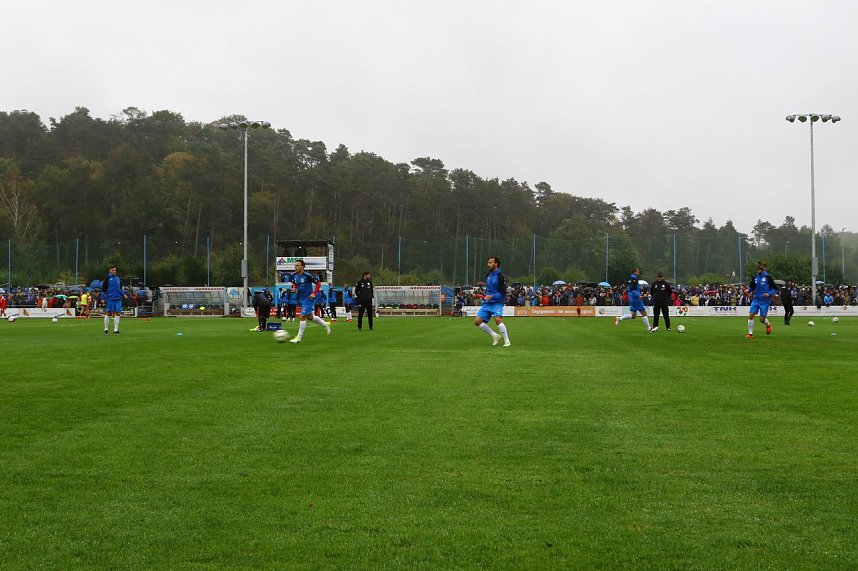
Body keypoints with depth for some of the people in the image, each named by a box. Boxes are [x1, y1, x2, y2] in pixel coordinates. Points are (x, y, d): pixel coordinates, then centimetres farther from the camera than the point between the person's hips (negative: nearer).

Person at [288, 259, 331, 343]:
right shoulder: (294, 276, -1)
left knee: (302, 316, -10)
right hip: (301, 299, 8)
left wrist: (314, 293, -18)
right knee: (310, 317, 18)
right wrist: (294, 288, 0)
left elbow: (318, 283, -12)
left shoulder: (307, 276, -19)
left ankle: (299, 338, -2)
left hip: (308, 298, -8)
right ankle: (325, 325, 39)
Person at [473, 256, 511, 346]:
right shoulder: (488, 275, 12)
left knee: (498, 319, -29)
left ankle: (507, 341, -19)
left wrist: (492, 296, -25)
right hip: (487, 303, 8)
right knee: (477, 321, -2)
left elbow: (503, 293, -14)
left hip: (497, 303, -8)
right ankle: (494, 335, 12)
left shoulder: (501, 276, -11)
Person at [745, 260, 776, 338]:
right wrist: (748, 290, -3)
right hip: (756, 299, 4)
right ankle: (750, 333, -2)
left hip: (764, 301, -4)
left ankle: (768, 325, 34)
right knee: (751, 315, -11)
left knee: (762, 320, -2)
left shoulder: (768, 277, -7)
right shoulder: (755, 277, 6)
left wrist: (769, 294, -20)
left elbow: (775, 289, -4)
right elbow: (751, 287, 19)